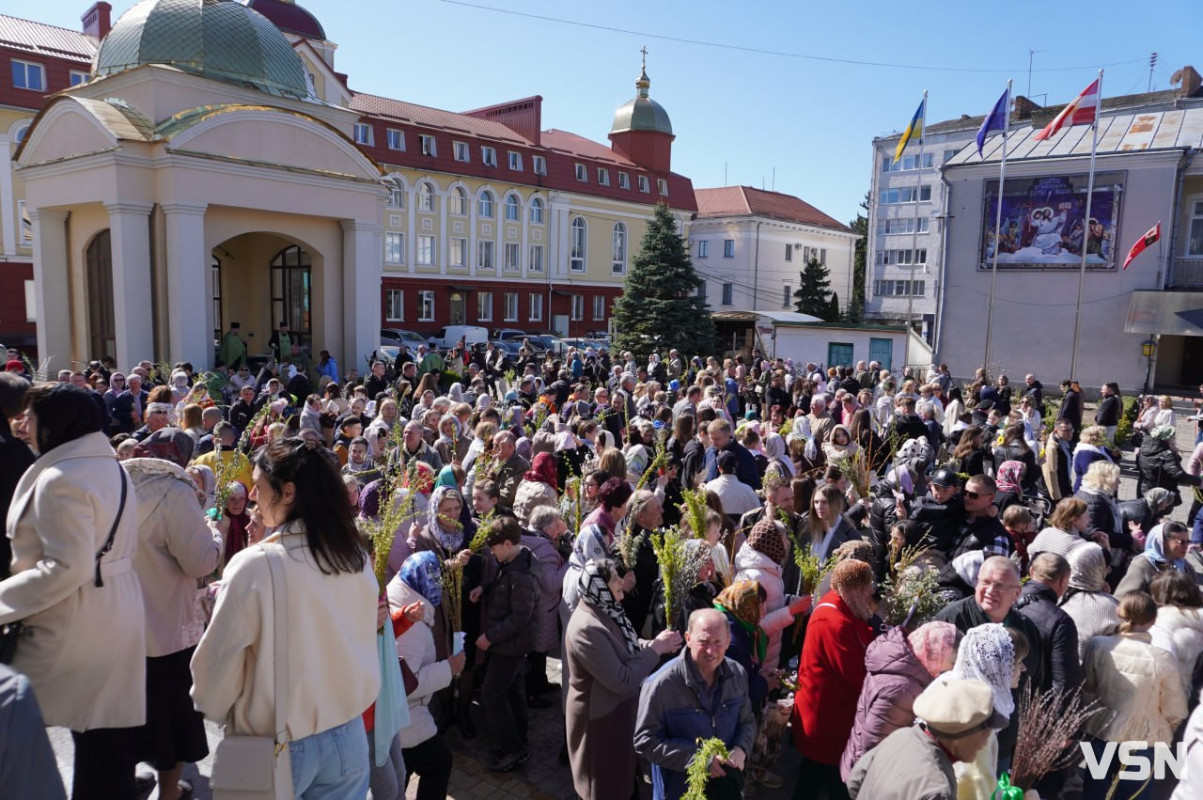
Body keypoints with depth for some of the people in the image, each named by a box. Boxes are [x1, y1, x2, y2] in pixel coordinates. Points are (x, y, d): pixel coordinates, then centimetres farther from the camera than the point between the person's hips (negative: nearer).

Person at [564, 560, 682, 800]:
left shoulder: (605, 611, -3)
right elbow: (623, 681, -32)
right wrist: (656, 648, -24)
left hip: (617, 710, 9)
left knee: (620, 775, 28)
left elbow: (628, 647, 10)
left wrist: (658, 644, -8)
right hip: (600, 718, -9)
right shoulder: (588, 629, -34)